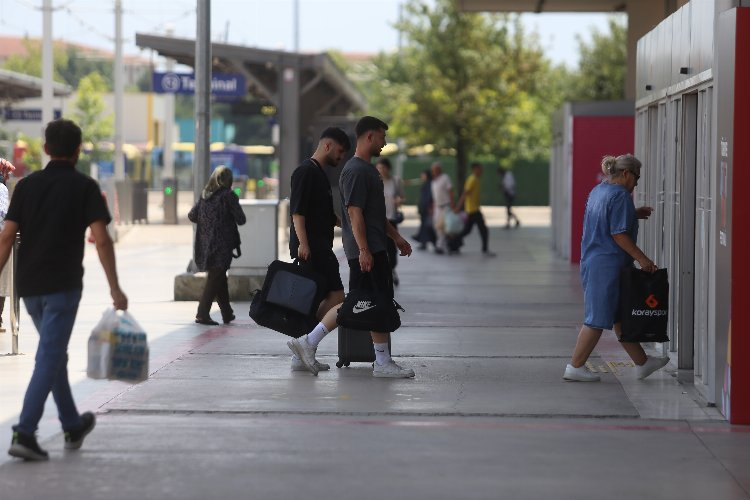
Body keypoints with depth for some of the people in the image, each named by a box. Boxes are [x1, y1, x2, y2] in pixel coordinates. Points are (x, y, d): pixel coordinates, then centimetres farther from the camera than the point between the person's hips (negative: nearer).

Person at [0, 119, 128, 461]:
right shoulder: (84, 187, -3)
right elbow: (101, 240, -11)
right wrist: (115, 289, -8)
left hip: (29, 286, 5)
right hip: (63, 285, -5)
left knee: (54, 353, 20)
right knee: (49, 358, -5)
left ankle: (73, 426, 32)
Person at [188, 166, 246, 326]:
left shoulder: (204, 195, 6)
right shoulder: (228, 195, -10)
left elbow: (192, 215, 7)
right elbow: (241, 220, -9)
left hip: (205, 243, 6)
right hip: (222, 244, -6)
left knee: (219, 277, 17)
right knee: (215, 278, -2)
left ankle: (227, 314, 26)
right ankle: (202, 314, -7)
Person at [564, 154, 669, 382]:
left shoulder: (598, 190, 14)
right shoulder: (620, 195, -15)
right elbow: (618, 234, -20)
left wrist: (633, 215, 22)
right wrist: (642, 258, -16)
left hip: (592, 262, 10)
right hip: (608, 265, -10)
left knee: (621, 316, 15)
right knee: (598, 319, -3)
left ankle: (642, 363, 24)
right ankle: (575, 367, 2)